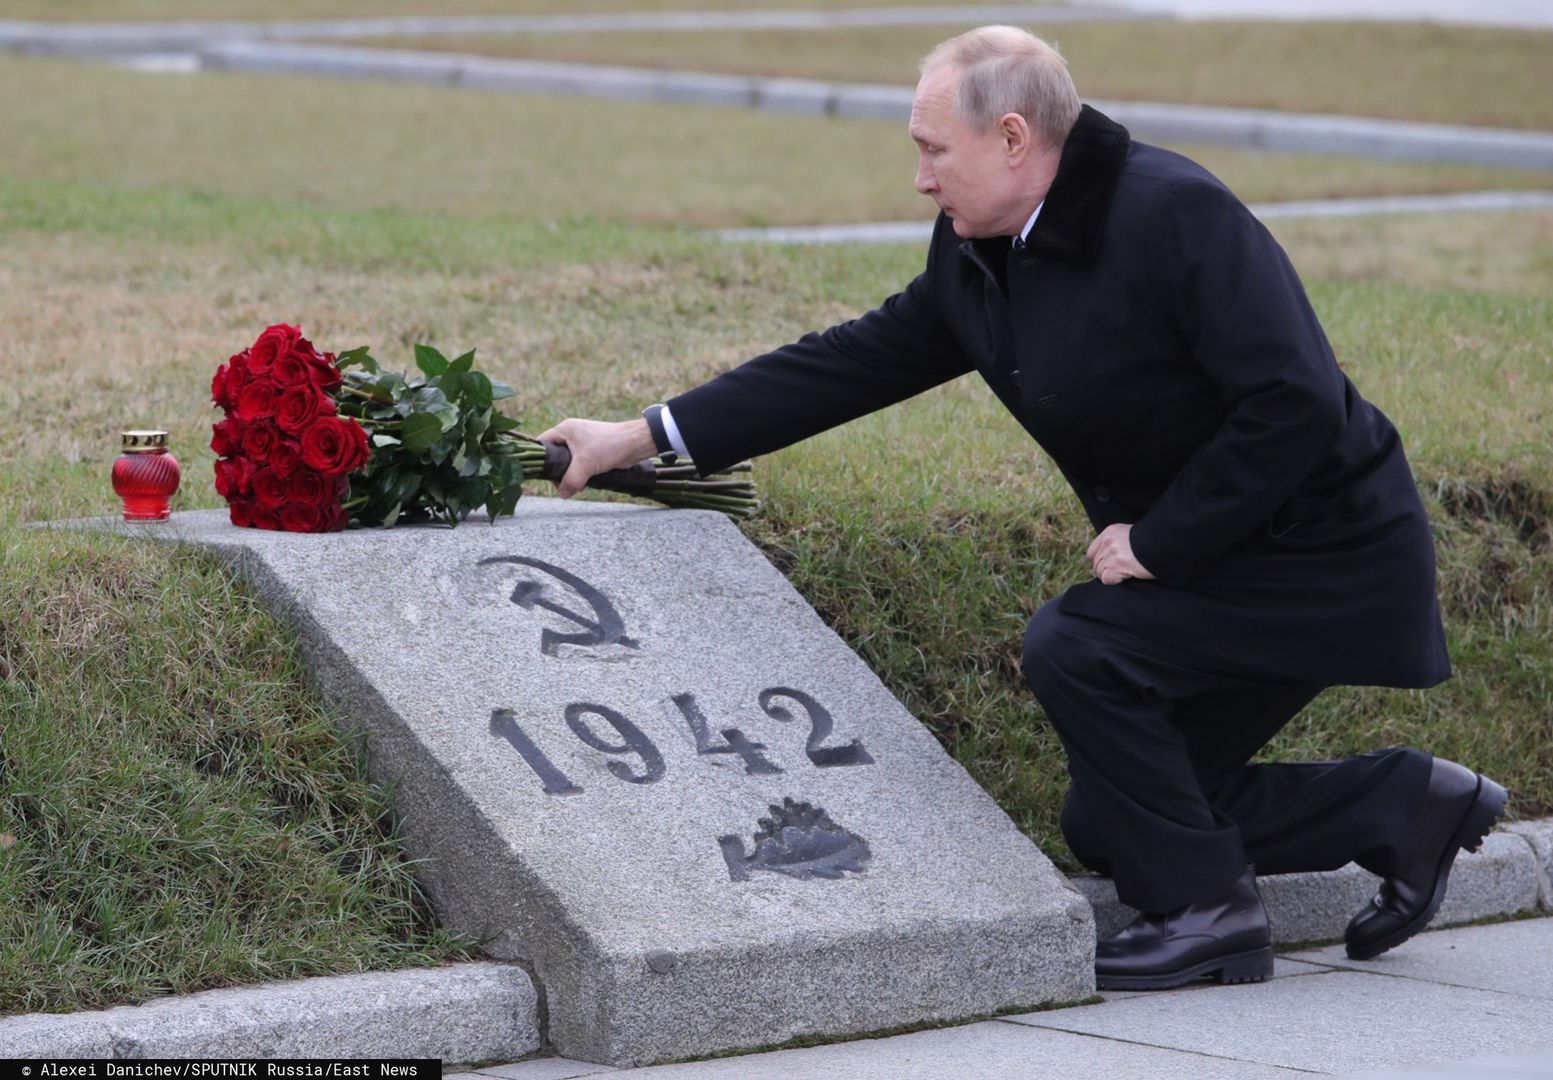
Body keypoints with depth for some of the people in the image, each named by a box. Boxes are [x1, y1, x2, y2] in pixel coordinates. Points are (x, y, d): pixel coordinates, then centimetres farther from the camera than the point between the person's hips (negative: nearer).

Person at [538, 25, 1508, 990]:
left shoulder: (1174, 212, -23)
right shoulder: (978, 259, 3)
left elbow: (1294, 403, -28)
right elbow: (852, 363, 7)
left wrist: (1159, 540, -22)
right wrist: (644, 437, 4)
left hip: (1322, 552, -9)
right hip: (1206, 556, 9)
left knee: (1074, 647, -23)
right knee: (1111, 826, 9)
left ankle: (1204, 909, -7)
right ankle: (1402, 806, 20)